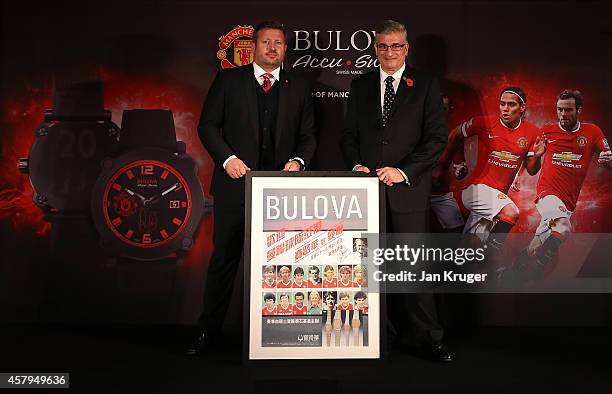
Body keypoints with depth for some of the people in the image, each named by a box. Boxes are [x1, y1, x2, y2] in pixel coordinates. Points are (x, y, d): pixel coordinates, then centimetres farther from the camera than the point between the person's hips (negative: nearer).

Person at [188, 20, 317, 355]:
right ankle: (208, 330, 15)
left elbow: (308, 135, 11)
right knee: (224, 256, 4)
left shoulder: (298, 87, 12)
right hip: (235, 182, -1)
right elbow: (208, 125, 2)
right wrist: (227, 158, -12)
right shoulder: (228, 80, 7)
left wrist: (298, 161, -8)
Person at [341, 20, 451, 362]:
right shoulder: (360, 85, 15)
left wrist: (404, 171, -12)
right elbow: (350, 134, 16)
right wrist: (356, 164, -3)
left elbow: (438, 137, -2)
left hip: (408, 189, -3)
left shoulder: (426, 85, 5)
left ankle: (428, 337, 10)